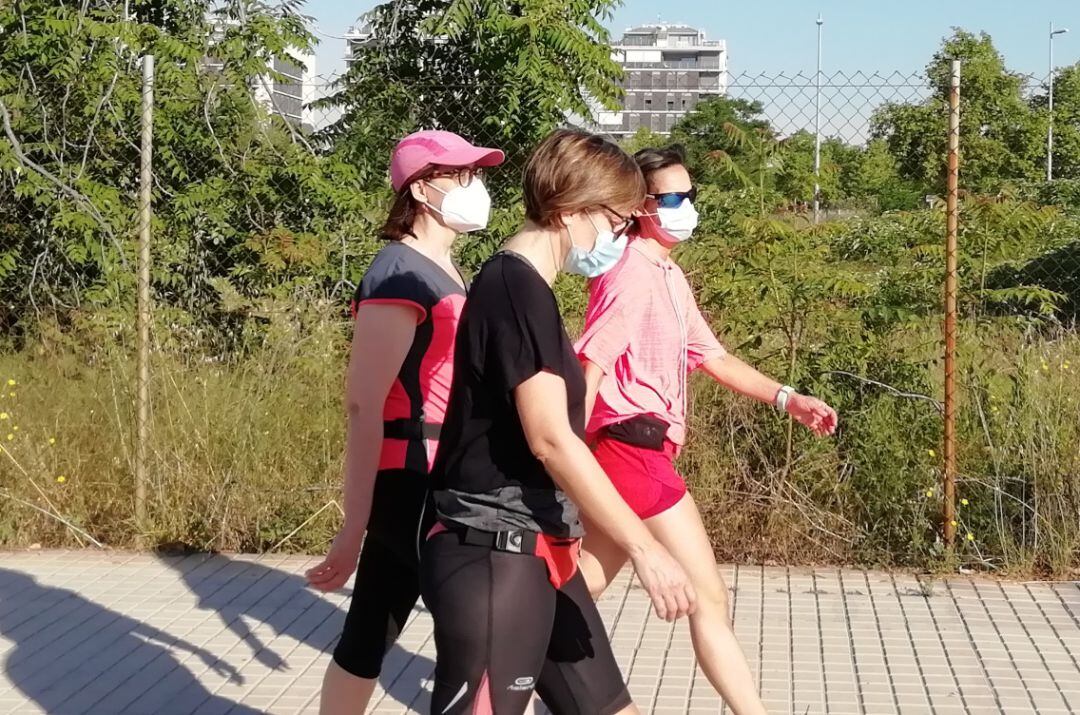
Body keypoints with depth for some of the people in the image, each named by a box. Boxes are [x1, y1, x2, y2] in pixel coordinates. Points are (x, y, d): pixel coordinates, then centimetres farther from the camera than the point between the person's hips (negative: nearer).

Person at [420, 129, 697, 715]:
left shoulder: (524, 288, 16)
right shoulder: (515, 284, -15)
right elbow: (550, 440, -22)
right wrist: (644, 547, -20)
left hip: (538, 553, 10)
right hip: (494, 558, -10)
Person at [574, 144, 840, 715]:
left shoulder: (669, 276, 16)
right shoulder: (631, 275, -15)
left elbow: (710, 355, 20)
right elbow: (587, 370, -21)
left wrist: (788, 399, 11)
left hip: (629, 454, 10)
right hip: (635, 450, -10)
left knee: (581, 587, 16)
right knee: (709, 598, -4)